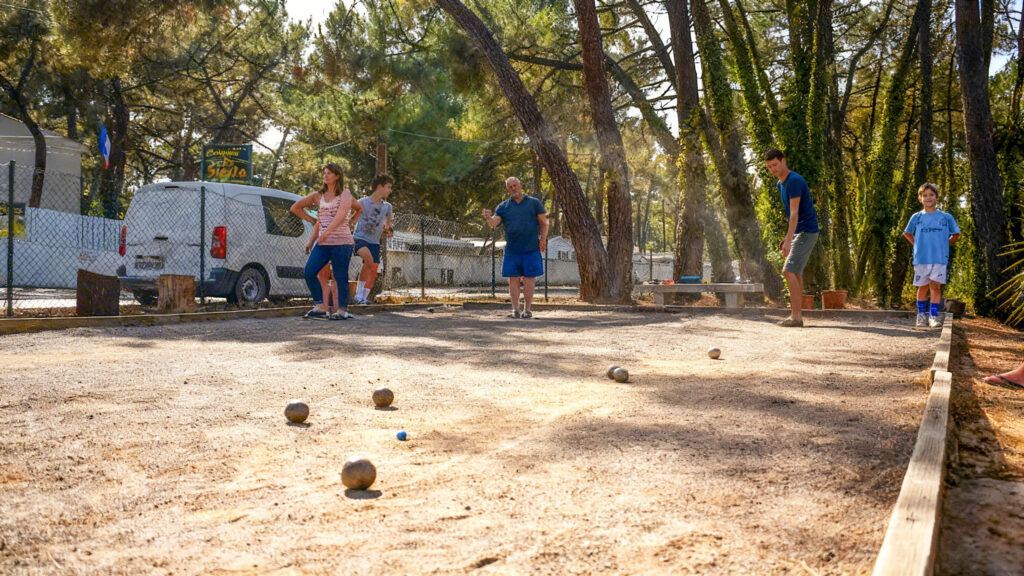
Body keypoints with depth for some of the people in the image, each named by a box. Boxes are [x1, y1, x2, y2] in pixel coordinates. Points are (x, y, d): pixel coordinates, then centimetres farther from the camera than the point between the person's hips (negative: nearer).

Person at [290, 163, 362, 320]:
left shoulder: (345, 194, 2)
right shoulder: (318, 196, 14)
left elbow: (347, 213, -12)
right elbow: (295, 208, 20)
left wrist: (327, 231, -18)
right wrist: (313, 221, 12)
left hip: (341, 242, -5)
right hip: (323, 243, 5)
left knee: (340, 277, -4)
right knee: (309, 272, -7)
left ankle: (342, 310, 5)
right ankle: (320, 307, -2)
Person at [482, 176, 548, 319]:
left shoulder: (534, 203, 8)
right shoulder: (503, 207, 10)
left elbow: (544, 223, 8)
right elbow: (494, 223, -2)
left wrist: (543, 239, -7)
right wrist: (488, 217, -25)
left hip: (531, 249, -1)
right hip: (512, 251, 2)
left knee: (528, 279, -1)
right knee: (513, 280, 0)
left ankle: (527, 310, 3)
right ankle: (515, 310, 4)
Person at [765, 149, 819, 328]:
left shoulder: (794, 181, -18)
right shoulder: (781, 184, 13)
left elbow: (795, 213, -24)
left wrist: (788, 241, -29)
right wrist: (788, 236, 19)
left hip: (807, 232, -10)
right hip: (798, 233, 10)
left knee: (789, 271, -14)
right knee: (795, 272, 10)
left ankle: (796, 316, -14)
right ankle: (796, 315, 13)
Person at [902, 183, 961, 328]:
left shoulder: (946, 217, 6)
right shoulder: (916, 217, 7)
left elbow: (955, 235, 18)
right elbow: (907, 233, 22)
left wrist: (944, 245, 8)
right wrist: (917, 245, 10)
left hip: (939, 258, -1)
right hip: (921, 258, 1)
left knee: (936, 286, -8)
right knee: (923, 287, 6)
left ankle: (933, 316, -7)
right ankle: (921, 315, 17)